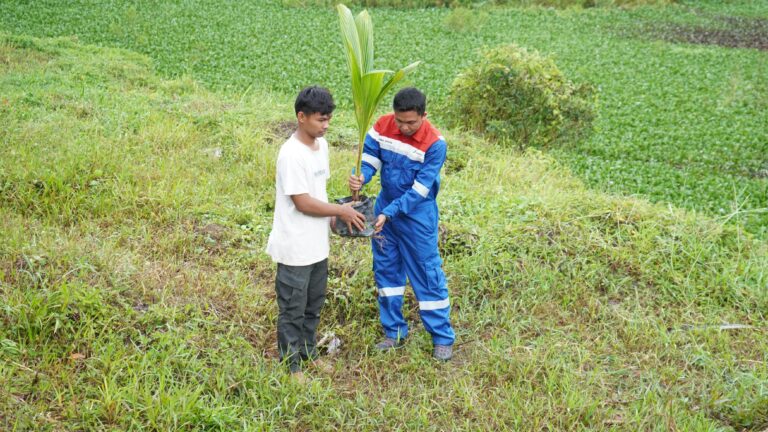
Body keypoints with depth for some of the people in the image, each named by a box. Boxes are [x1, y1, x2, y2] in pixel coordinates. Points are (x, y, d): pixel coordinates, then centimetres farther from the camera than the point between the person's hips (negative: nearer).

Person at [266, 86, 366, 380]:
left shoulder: (321, 145, 5)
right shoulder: (292, 154, -23)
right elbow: (303, 202, -23)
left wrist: (333, 217, 1)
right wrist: (341, 211, -14)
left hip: (318, 244, 8)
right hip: (295, 248, -8)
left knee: (314, 304, 22)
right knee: (293, 309, 7)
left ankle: (308, 353, 39)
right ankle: (291, 364, 22)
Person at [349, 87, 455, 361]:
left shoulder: (435, 144, -23)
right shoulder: (382, 126, -10)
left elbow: (419, 190, -22)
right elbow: (369, 157, -8)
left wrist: (389, 214, -28)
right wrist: (360, 178, -31)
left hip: (417, 214, -5)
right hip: (385, 207, 5)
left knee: (428, 273, 1)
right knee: (385, 269, 11)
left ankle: (443, 337, 13)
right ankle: (394, 331, 25)